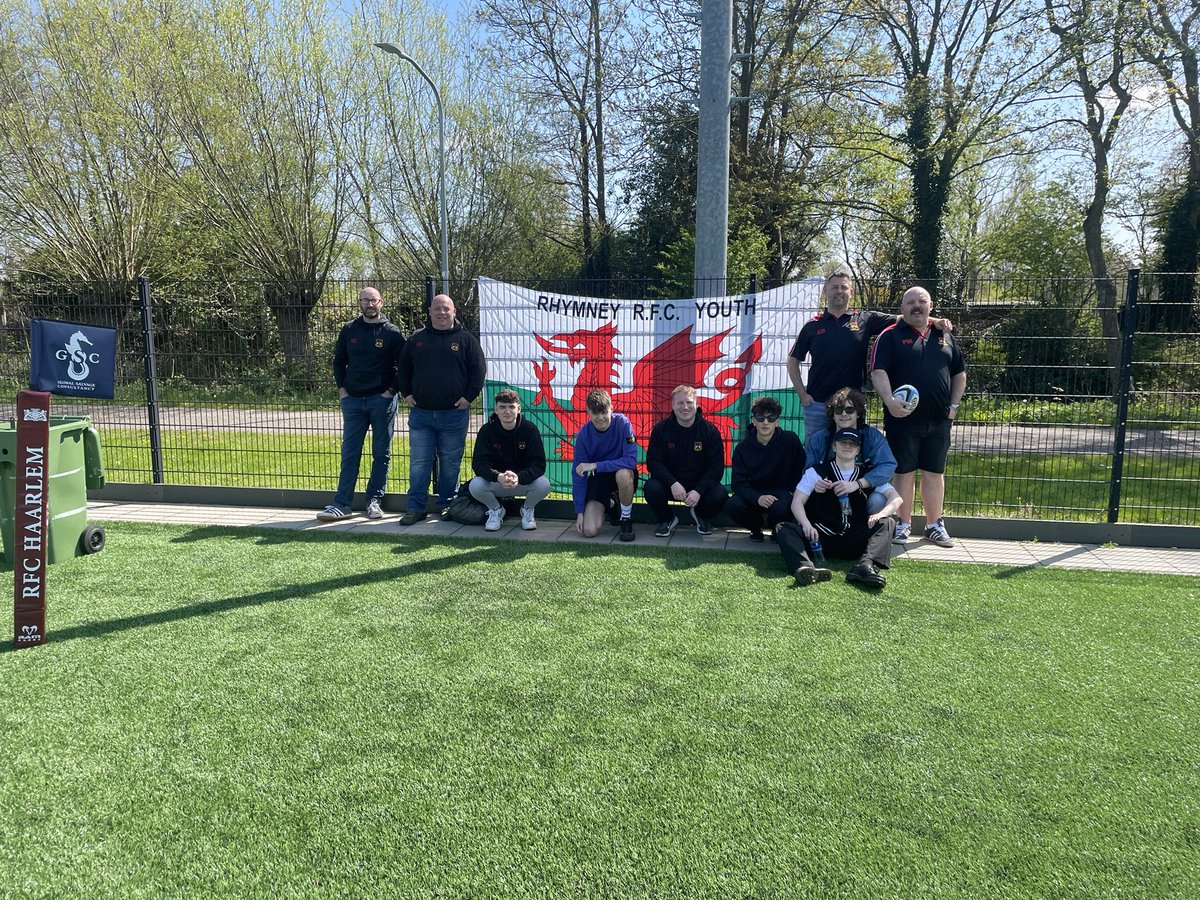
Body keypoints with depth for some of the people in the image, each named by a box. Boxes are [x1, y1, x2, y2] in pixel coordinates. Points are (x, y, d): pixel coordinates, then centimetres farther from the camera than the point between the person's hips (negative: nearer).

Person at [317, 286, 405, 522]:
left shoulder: (392, 333, 0)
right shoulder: (349, 330, 8)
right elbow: (338, 361, 17)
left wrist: (391, 391, -7)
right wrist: (341, 388, 6)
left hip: (382, 400, -2)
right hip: (353, 399, 2)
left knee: (381, 453, 5)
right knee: (349, 453, 2)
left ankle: (374, 500, 14)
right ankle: (341, 503, 5)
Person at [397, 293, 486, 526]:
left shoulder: (466, 339, 3)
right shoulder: (416, 339, 11)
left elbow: (478, 369, 1)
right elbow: (403, 368, 18)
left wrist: (469, 396, -6)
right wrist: (406, 393, 8)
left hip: (454, 413, -2)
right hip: (420, 413, 2)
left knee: (451, 463, 5)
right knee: (418, 462, 2)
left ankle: (447, 505, 17)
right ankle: (415, 508, 8)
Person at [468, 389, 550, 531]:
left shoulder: (530, 429, -13)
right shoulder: (487, 430, -10)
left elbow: (539, 464, -20)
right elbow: (478, 463, -18)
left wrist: (519, 477, -40)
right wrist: (498, 477, -40)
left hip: (524, 481, 0)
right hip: (495, 482, 1)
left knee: (543, 485, -31)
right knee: (475, 486, -29)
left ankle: (527, 509, 5)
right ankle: (496, 510, 5)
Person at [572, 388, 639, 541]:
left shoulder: (622, 423, -22)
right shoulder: (583, 435, -14)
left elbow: (631, 460, -29)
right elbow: (578, 474, -9)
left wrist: (595, 465, -32)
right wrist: (579, 512, -11)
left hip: (624, 473, -2)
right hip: (599, 477, 2)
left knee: (623, 474, -41)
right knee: (589, 531, -12)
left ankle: (626, 519, -11)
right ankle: (609, 504, 23)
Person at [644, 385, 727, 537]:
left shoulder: (710, 430, -7)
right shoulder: (661, 429, -6)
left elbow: (716, 466, -9)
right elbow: (653, 462, -10)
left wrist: (699, 491, -24)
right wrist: (673, 483, -27)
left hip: (700, 484, 0)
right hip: (670, 483, 0)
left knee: (719, 497, -29)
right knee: (651, 489, -31)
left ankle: (700, 515, 10)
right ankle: (667, 520, 3)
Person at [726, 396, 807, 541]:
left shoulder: (791, 440, -11)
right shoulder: (743, 448, -8)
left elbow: (801, 469, 1)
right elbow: (738, 484, -13)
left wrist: (792, 492, -12)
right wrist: (757, 498, -31)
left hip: (782, 493, -1)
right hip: (754, 494, 2)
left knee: (781, 508, -36)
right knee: (732, 506, -28)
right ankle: (756, 527, 7)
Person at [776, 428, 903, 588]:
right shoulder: (817, 471, 12)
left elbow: (896, 498, 6)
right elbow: (797, 502, 3)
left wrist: (881, 514, -16)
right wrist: (806, 525, -18)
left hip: (855, 542, 1)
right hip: (821, 537, -1)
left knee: (887, 523, -19)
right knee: (783, 529, -24)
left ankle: (866, 566, -44)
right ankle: (806, 568, -53)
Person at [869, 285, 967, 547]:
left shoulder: (945, 337, 13)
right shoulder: (891, 336, -1)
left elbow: (960, 373, 20)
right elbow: (878, 371, -12)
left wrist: (954, 404, 10)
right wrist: (890, 401, -25)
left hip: (938, 420, 4)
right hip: (903, 418, -4)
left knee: (935, 473, 10)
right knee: (905, 472, 4)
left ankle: (934, 525, 21)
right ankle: (904, 524, 15)